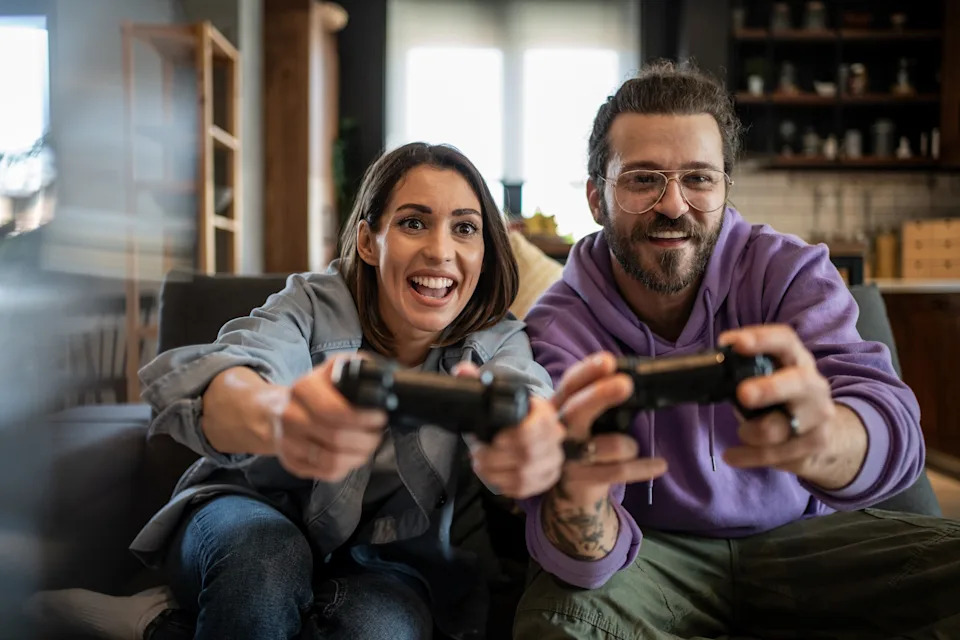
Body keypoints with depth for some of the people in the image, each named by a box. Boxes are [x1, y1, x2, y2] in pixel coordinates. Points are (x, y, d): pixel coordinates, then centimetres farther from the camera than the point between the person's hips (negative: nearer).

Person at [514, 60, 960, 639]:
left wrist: (824, 437, -55)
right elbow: (586, 563, -26)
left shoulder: (789, 271, -12)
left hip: (800, 534, 2)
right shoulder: (561, 327, -15)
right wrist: (574, 491, -50)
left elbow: (891, 424, -30)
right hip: (655, 552, -1)